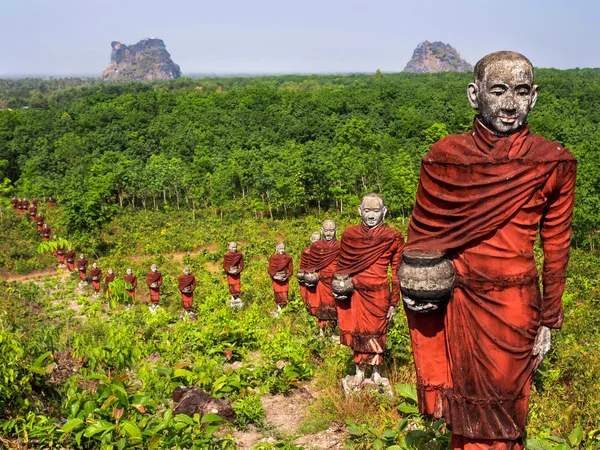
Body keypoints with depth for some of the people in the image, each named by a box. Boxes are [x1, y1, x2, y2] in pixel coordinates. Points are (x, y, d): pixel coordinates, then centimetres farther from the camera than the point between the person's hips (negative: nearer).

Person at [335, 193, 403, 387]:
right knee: (359, 333, 11)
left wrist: (394, 302, 0)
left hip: (379, 294, -2)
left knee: (375, 334, 9)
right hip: (354, 293, 2)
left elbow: (397, 272, 0)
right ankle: (360, 373, 24)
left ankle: (375, 372, 25)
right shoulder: (349, 234, 2)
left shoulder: (393, 238, -4)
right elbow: (341, 266, 11)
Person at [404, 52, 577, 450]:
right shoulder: (444, 158, -5)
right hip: (456, 303, 2)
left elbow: (556, 247, 0)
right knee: (466, 408, 18)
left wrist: (548, 322, 3)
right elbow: (421, 233, 7)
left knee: (503, 412, 13)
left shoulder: (554, 165, -7)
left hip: (514, 308, -1)